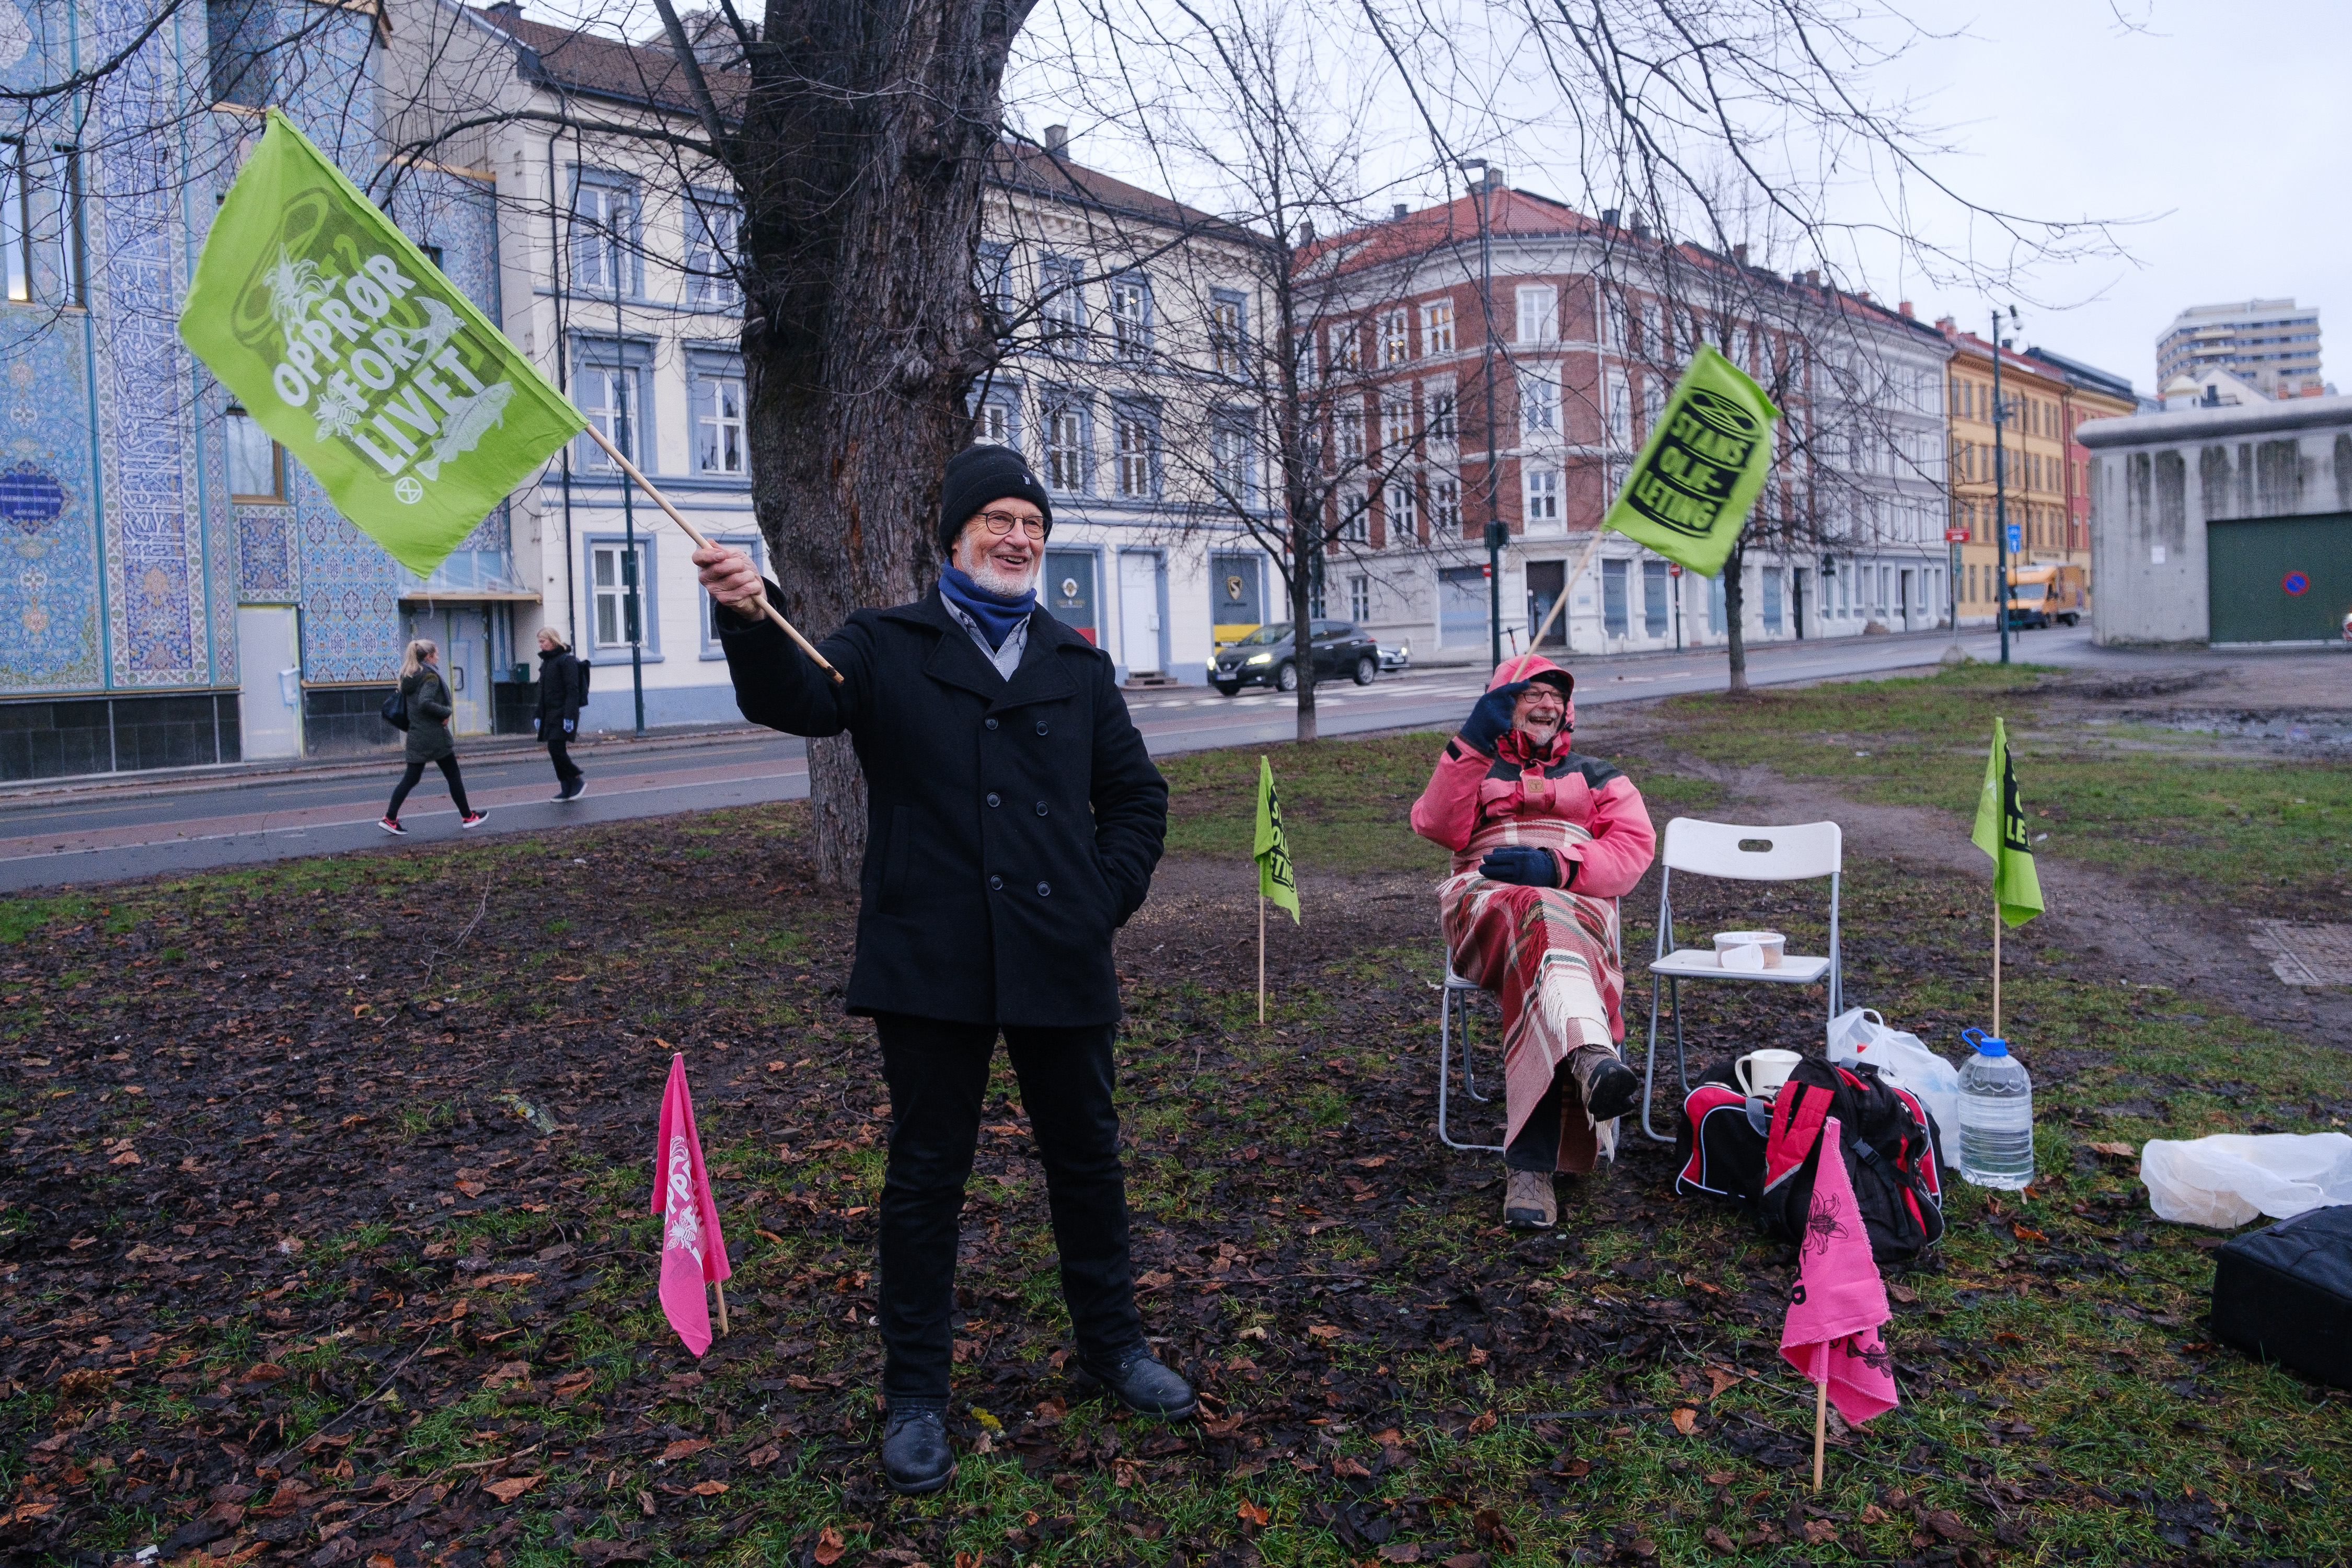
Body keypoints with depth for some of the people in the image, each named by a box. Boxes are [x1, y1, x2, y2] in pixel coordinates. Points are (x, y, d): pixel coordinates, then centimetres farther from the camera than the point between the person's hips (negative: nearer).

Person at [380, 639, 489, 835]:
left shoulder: (408, 675, 12)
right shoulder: (430, 676, -14)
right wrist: (448, 711, -16)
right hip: (435, 736, -8)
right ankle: (467, 817, 15)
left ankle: (390, 818, 3)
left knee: (411, 778, 9)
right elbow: (425, 702, -27)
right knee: (453, 776, 6)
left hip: (416, 736, 8)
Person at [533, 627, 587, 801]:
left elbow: (572, 690, -17)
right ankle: (567, 790, 10)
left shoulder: (566, 660, -10)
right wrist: (539, 716, 20)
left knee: (556, 749, -14)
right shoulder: (546, 661, 17)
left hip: (563, 713, -9)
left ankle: (578, 781, 1)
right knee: (555, 751, 6)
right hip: (550, 714, 9)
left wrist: (569, 716, -23)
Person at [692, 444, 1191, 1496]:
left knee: (1086, 1157, 15)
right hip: (932, 966, -3)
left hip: (1060, 962, 3)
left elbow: (1137, 795, 16)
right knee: (926, 1174, 6)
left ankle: (1111, 1345, 35)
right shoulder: (888, 649, 3)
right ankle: (915, 1397, 22)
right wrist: (750, 623, -36)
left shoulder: (1078, 669, 12)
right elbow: (797, 700, -16)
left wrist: (1110, 897, 3)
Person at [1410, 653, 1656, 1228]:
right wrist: (1474, 742, -4)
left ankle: (1530, 1165, -55)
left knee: (1532, 974, -40)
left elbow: (1634, 846, 8)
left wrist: (1555, 867, -11)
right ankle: (1592, 1059, -71)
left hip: (1575, 904, 1)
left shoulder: (1597, 777, 31)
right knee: (1542, 922, -42)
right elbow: (1438, 826, 5)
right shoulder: (1474, 770, 30)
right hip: (1484, 900, 0)